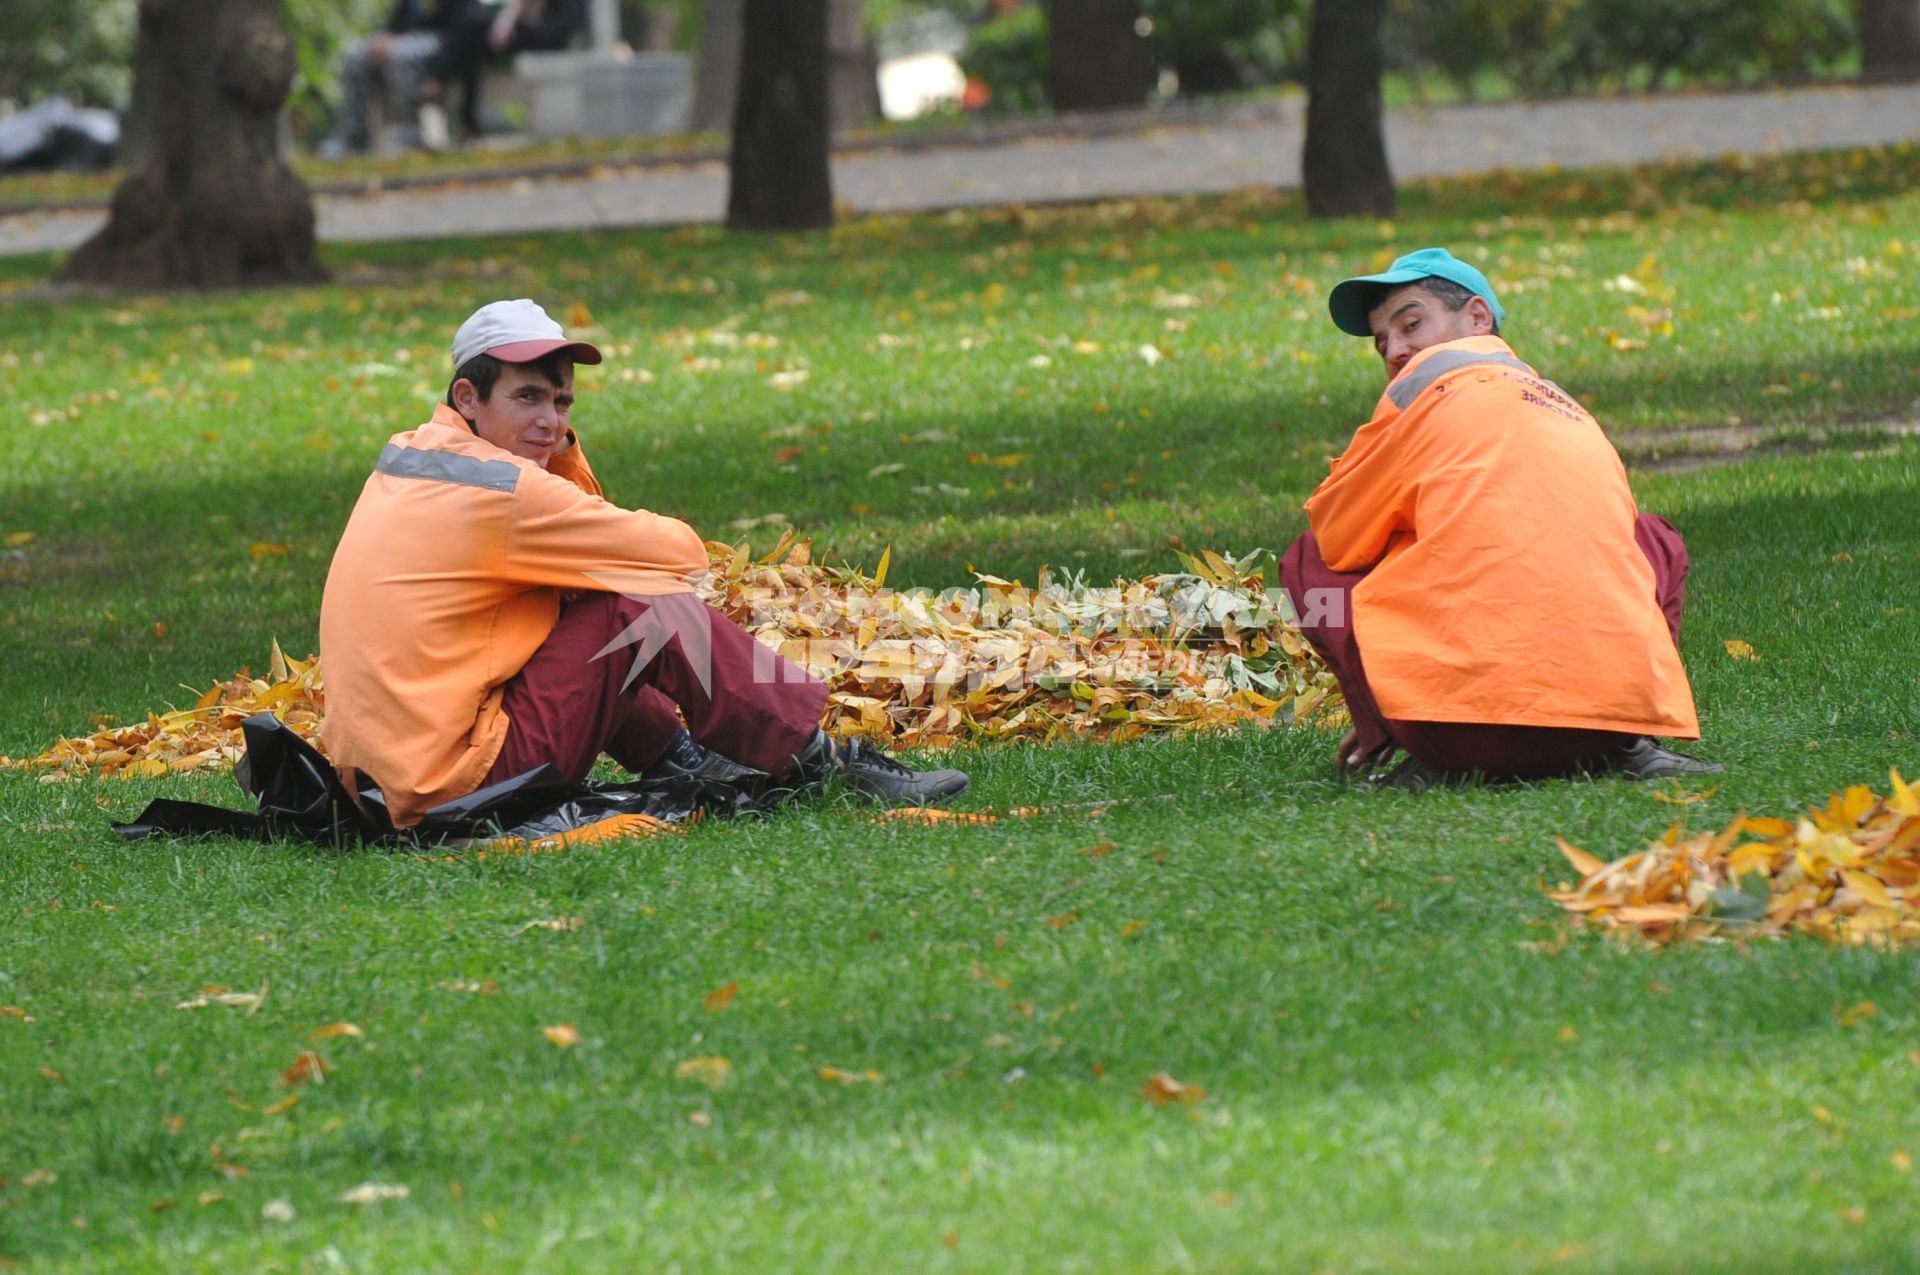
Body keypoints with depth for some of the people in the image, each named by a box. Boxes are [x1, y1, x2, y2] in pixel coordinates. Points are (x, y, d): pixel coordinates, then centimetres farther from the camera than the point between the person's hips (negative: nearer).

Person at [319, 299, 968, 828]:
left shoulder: (406, 457, 13)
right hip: (458, 780, -9)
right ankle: (818, 763, -3)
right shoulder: (497, 488, -15)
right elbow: (683, 553, -9)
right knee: (647, 605, -9)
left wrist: (560, 445, 5)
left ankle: (677, 758, 20)